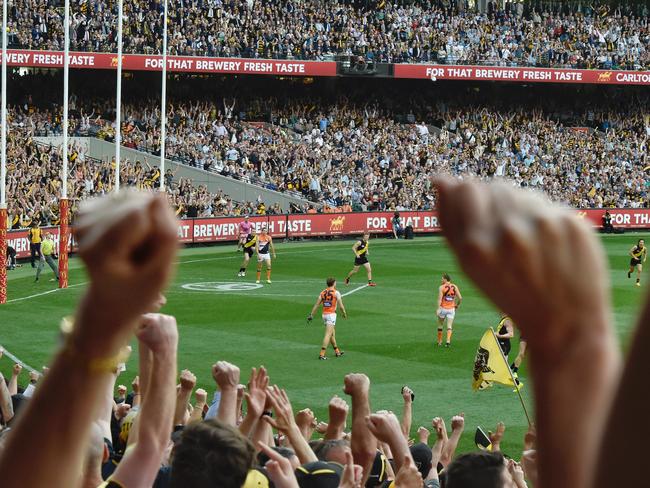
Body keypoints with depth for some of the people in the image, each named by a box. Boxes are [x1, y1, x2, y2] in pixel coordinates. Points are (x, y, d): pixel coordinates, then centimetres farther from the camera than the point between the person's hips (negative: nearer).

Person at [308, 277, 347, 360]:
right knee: (328, 335, -9)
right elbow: (341, 305, -5)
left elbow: (316, 305, 4)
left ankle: (337, 351, 30)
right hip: (331, 314, -6)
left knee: (332, 333, 20)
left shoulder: (323, 292, 8)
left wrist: (311, 315, 5)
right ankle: (322, 354, -18)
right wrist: (344, 314, 12)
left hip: (324, 314, 6)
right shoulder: (336, 292, -6)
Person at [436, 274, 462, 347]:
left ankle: (439, 342, 23)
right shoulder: (454, 287, 2)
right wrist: (457, 305, 14)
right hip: (451, 309, 2)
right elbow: (460, 298, -1)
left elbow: (440, 299, -18)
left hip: (443, 308, -2)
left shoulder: (441, 287, -8)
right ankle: (448, 341, -18)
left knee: (440, 326, 14)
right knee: (449, 327, 1)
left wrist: (438, 308, -24)